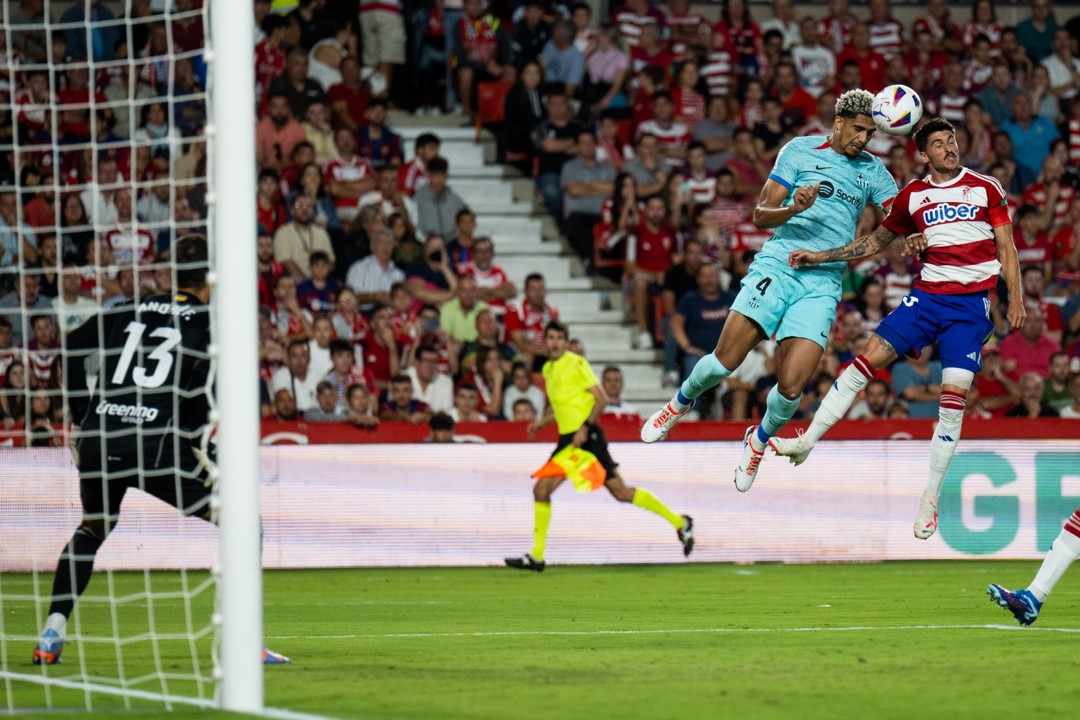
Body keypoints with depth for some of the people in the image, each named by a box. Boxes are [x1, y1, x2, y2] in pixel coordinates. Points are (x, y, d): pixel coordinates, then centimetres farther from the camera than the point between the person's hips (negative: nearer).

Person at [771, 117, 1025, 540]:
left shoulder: (985, 188, 3)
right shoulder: (913, 196, 10)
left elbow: (1006, 247, 6)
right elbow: (876, 242, 20)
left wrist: (1015, 299, -3)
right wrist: (820, 257, 13)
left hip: (972, 303, -3)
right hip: (928, 294, 3)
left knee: (954, 393, -11)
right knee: (871, 356, -11)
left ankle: (931, 497, -1)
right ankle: (808, 441, -4)